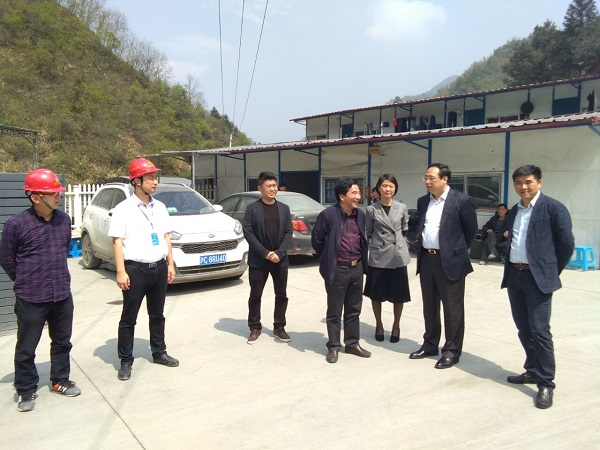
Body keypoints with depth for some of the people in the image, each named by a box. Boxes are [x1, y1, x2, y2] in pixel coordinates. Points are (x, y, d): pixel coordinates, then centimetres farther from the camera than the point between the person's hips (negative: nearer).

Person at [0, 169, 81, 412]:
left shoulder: (64, 219, 0)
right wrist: (25, 282, 7)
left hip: (62, 295, 5)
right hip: (30, 299, -4)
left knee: (62, 342, 17)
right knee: (26, 348, 9)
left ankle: (60, 380, 35)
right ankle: (26, 390, 27)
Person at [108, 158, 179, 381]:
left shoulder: (160, 207, 8)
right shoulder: (124, 209, -8)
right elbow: (117, 241, -11)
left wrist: (170, 264, 9)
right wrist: (121, 272, -16)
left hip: (159, 268, 5)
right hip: (136, 269, -5)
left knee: (157, 314, 17)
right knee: (128, 318, 6)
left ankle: (159, 352, 32)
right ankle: (125, 361, 18)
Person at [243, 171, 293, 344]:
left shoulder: (284, 208, 8)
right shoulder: (252, 208, -2)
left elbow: (289, 232, 3)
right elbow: (248, 233, -8)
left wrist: (279, 253, -12)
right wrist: (265, 253, -15)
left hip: (280, 259, 3)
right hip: (258, 260, -3)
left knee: (281, 295, 7)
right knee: (255, 296, 5)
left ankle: (279, 328, 20)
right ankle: (255, 328, 19)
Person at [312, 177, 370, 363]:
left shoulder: (360, 214, 6)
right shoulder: (328, 214, -14)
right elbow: (316, 240, -6)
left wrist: (361, 260, 15)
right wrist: (328, 259, 5)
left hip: (357, 267, 6)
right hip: (337, 269, -6)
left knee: (354, 310, 15)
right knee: (334, 311, 5)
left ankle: (353, 344, 27)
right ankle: (333, 347, 17)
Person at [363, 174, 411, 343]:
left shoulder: (402, 208, 1)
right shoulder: (371, 209, -3)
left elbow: (405, 230, 13)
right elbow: (368, 233, 7)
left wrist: (401, 244, 11)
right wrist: (375, 245, 6)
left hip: (398, 256, 1)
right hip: (378, 256, -1)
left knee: (398, 294, 7)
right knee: (376, 293, 9)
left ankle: (396, 326, 25)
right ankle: (379, 325, 27)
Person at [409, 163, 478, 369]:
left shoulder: (461, 201, -10)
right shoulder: (423, 201, 9)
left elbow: (471, 229, -1)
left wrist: (458, 251, 6)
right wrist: (422, 249, 14)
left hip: (450, 261, -6)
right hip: (426, 259, 6)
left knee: (452, 308, 3)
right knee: (429, 306, 16)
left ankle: (452, 350, 15)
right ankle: (430, 345, 29)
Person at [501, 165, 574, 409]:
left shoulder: (553, 207, -7)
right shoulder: (513, 212, 13)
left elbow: (566, 243, -6)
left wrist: (552, 271, 0)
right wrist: (510, 267, 13)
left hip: (538, 277, -7)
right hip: (514, 276, 7)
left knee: (539, 330, -7)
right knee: (524, 329, 14)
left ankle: (546, 383, 4)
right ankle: (533, 371, 29)